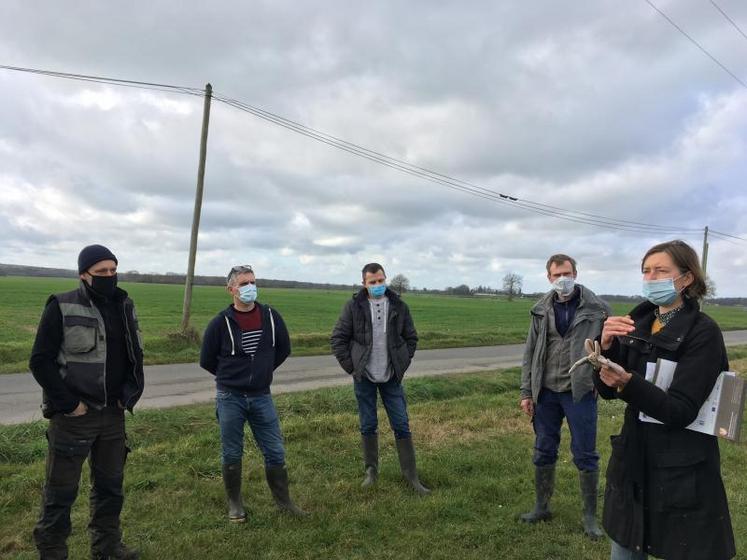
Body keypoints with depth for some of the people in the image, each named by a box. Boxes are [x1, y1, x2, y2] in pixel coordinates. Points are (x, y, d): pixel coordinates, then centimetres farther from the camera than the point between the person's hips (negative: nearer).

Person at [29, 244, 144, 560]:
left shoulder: (124, 307, 5)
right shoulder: (62, 308, -12)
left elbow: (134, 355, 14)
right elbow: (40, 361, -12)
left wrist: (132, 392, 3)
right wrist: (69, 403, -14)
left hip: (113, 414, 6)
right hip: (74, 416, -5)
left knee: (110, 485, 17)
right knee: (61, 491, 6)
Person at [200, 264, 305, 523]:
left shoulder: (271, 316, -3)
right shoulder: (221, 322, -10)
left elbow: (283, 348, 12)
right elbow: (207, 360, 1)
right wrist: (232, 376, 8)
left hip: (261, 396, 2)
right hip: (230, 398, -2)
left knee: (275, 451, 8)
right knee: (232, 454, 10)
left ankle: (283, 499, 25)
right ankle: (234, 503, 29)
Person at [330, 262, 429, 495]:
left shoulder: (399, 306, 0)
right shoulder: (353, 306, -5)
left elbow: (411, 338, 9)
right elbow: (338, 339, -2)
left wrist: (403, 365, 2)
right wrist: (351, 367, -6)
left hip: (391, 377, 1)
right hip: (364, 377, -1)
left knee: (401, 425, 4)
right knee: (368, 426, 10)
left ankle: (411, 475, 15)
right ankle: (371, 471, 26)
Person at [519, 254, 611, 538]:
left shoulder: (597, 309, -5)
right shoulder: (541, 310, 4)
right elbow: (530, 352, 6)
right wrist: (526, 391, 4)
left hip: (580, 392, -3)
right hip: (546, 392, 3)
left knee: (585, 455, 7)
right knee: (543, 452, 13)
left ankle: (590, 515, 25)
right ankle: (541, 507, 30)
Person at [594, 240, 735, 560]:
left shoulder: (703, 332, -14)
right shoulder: (639, 324, 3)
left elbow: (680, 411, -20)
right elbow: (607, 390, 1)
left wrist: (628, 383, -35)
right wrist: (607, 347, -16)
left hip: (682, 472, -5)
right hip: (633, 461, 6)